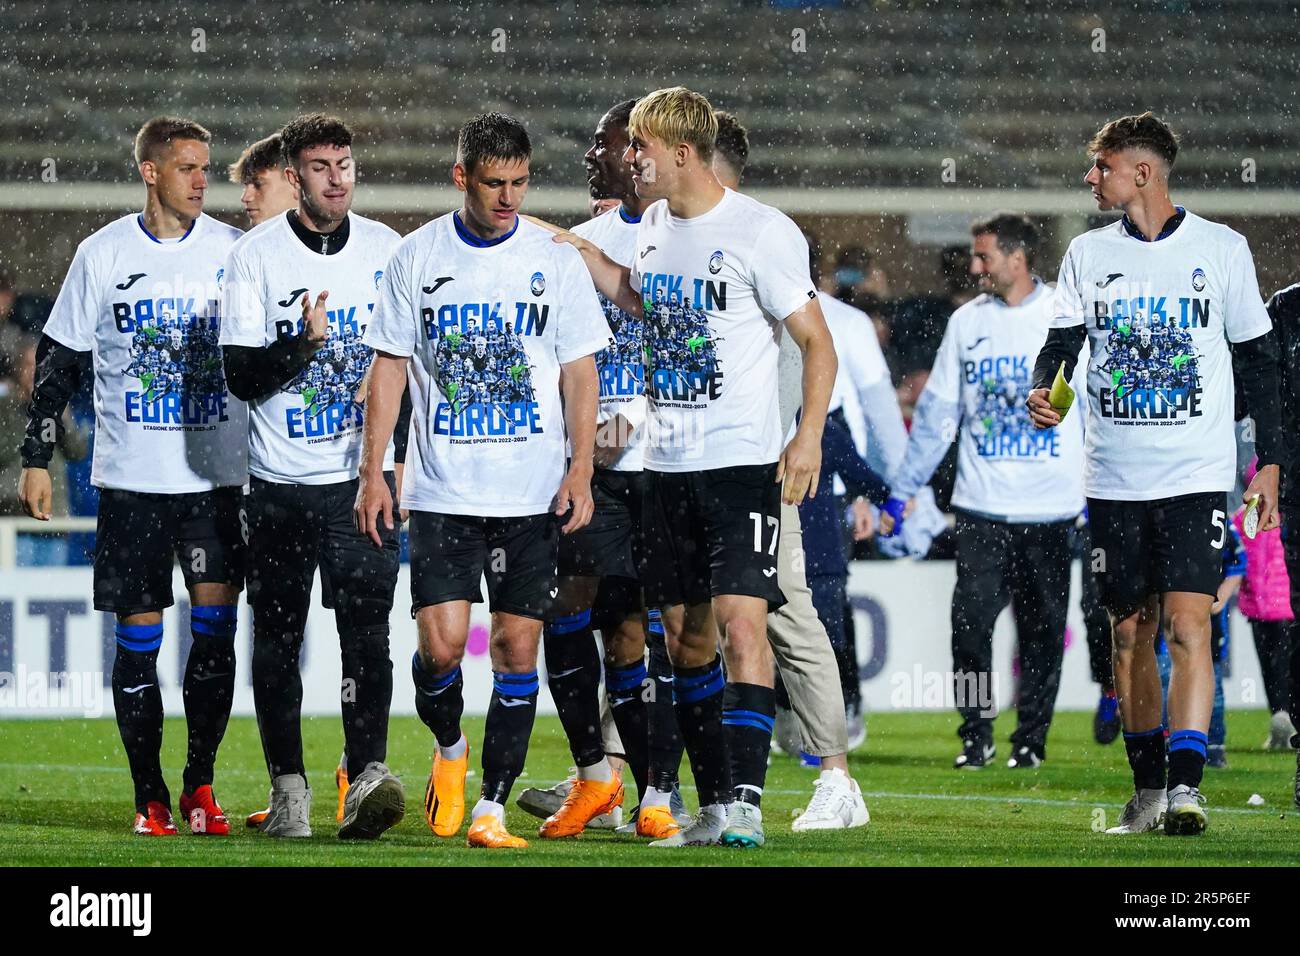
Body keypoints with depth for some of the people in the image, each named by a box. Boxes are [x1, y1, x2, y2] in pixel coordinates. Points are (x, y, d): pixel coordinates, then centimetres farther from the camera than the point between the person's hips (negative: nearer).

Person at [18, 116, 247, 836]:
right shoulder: (103, 254, 2)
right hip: (130, 478, -1)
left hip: (217, 474, 1)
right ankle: (149, 796, 9)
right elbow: (58, 361, 7)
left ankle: (200, 783, 2)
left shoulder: (234, 252, 4)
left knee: (215, 622, -8)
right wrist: (36, 458, 3)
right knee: (138, 633, 1)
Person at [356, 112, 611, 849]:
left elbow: (579, 373, 5)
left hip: (533, 496, 1)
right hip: (442, 491, 0)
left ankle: (492, 808, 5)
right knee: (442, 644, -10)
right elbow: (389, 368, 7)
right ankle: (449, 749, 20)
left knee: (517, 648, -2)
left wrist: (581, 469, -5)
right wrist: (373, 470, 1)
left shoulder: (556, 261, 3)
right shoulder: (417, 258, 3)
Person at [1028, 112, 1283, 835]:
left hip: (1197, 475, -3)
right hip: (1114, 477, 3)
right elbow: (1063, 340, 6)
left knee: (1188, 622, -16)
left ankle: (1186, 783, -22)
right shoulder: (1088, 254, 9)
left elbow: (1259, 359, 7)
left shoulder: (1222, 249, 2)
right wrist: (1045, 390, -17)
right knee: (1131, 630, 6)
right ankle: (1147, 788, 16)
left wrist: (1269, 461, 3)